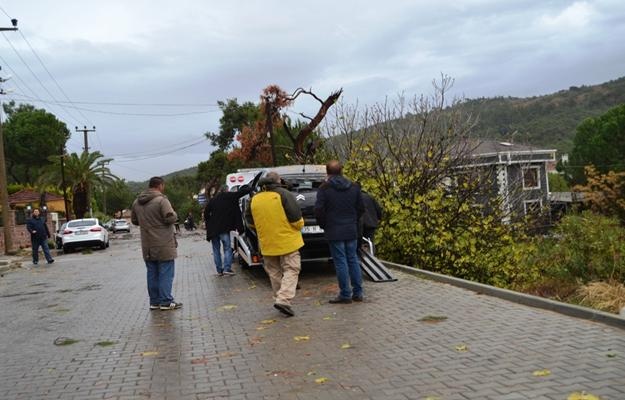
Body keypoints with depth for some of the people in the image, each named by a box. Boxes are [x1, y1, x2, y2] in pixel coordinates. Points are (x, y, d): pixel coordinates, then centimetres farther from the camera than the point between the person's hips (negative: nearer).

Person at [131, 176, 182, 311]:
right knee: (166, 273, -1)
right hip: (163, 245, -7)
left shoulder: (137, 202, 9)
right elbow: (171, 218, -21)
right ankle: (166, 301, 0)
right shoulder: (161, 200, -15)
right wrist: (174, 213, -2)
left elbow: (134, 220, 18)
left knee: (152, 273, 12)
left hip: (147, 245, 7)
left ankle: (154, 301, 17)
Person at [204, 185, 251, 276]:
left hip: (213, 229, 4)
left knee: (216, 250, 10)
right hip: (224, 229, -4)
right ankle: (227, 268, -10)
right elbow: (243, 191, -5)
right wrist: (248, 188, 14)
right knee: (227, 249, 2)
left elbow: (206, 212, 5)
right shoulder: (230, 196, -3)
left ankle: (219, 270, 11)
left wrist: (207, 223, 14)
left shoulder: (213, 200, 9)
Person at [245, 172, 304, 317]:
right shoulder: (283, 194, -11)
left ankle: (279, 299, 21)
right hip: (287, 241, -5)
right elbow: (296, 217, -15)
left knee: (274, 273, 16)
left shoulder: (255, 199, 5)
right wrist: (300, 226, 6)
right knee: (291, 270, 0)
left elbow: (250, 221, 14)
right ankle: (283, 299, -14)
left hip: (267, 244, 5)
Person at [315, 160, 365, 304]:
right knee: (353, 260, 12)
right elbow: (361, 208, 9)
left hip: (334, 231, -5)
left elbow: (319, 210, -14)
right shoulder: (354, 187, 7)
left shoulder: (324, 188, -9)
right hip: (351, 230, 5)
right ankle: (358, 293, 15)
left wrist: (324, 225, 1)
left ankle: (345, 294, 3)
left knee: (341, 262, 0)